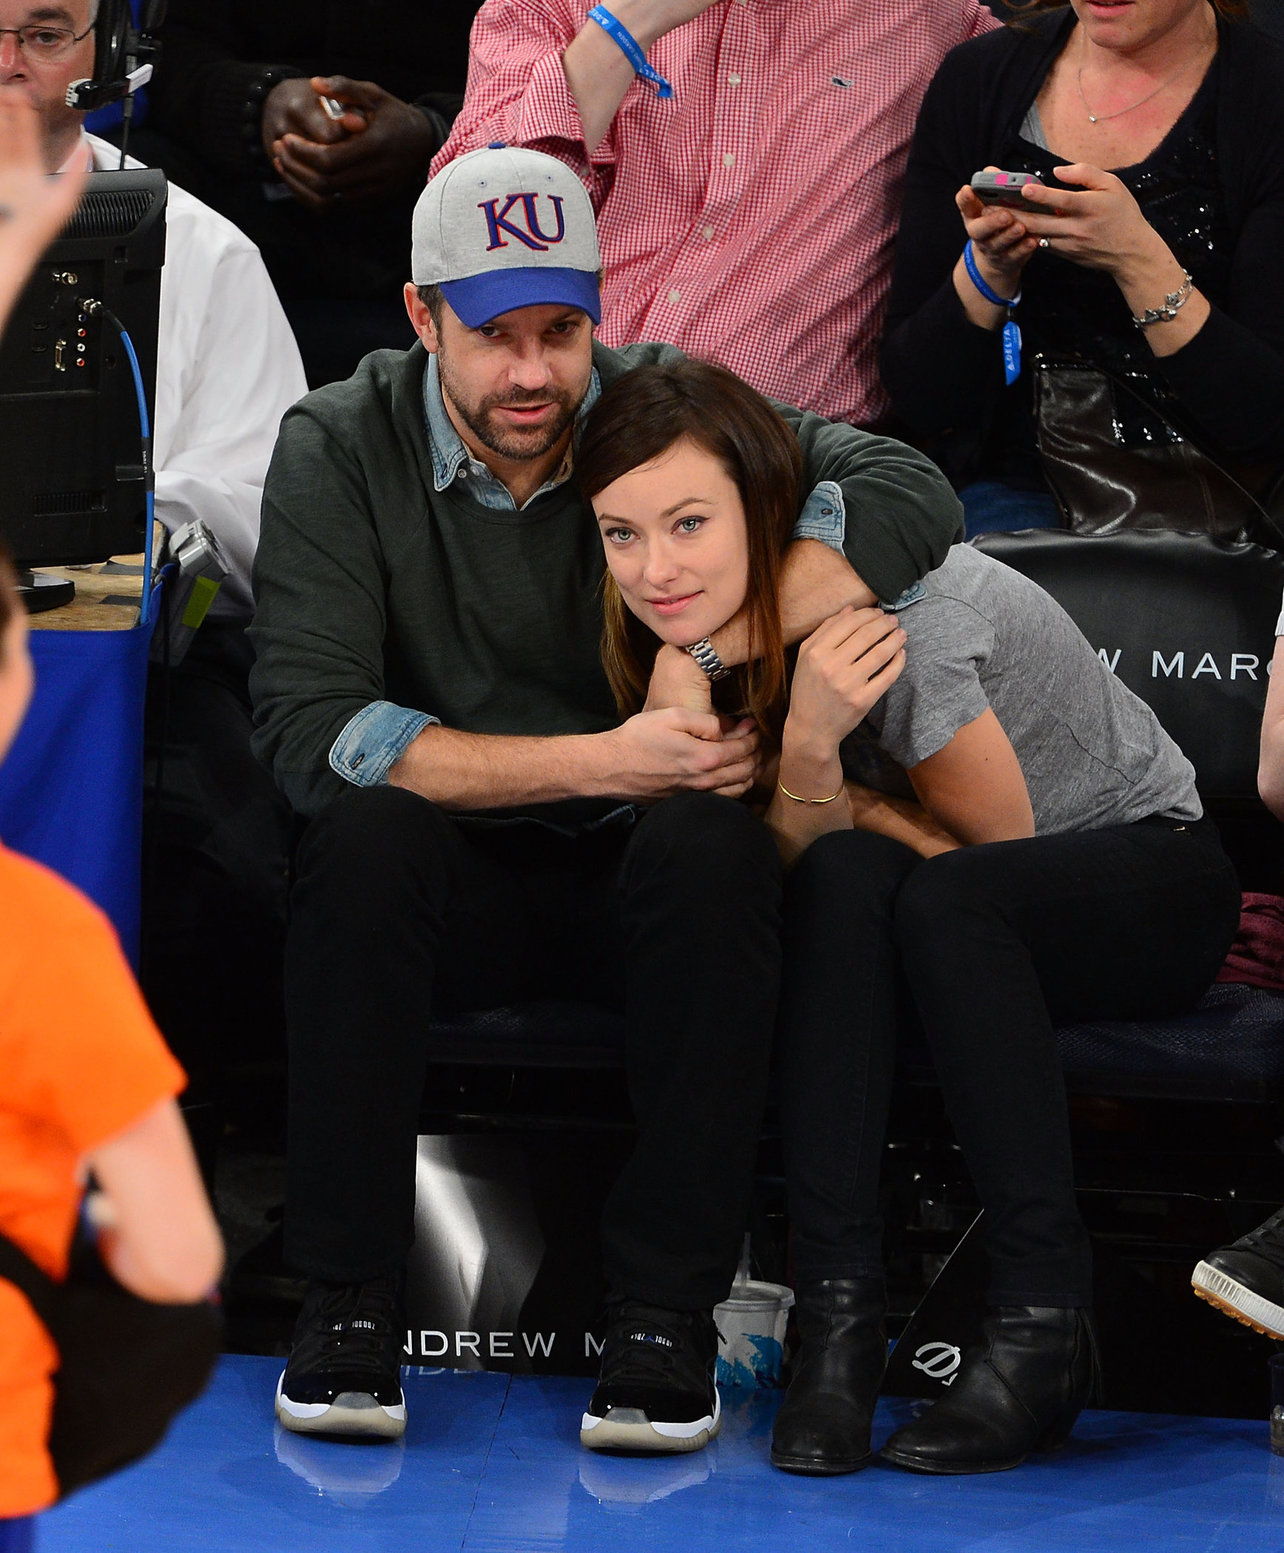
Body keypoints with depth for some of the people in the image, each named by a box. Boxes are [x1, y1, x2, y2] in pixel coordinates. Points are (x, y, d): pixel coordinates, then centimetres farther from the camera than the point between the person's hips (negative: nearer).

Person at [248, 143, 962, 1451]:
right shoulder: (340, 449, -7)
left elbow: (908, 496, -18)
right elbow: (306, 726, -20)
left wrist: (706, 653, -31)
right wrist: (603, 762, -28)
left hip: (638, 881, 1)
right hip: (449, 885, 0)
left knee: (710, 838, -32)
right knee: (365, 826, -32)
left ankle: (665, 1305, -24)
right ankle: (347, 1292, -23)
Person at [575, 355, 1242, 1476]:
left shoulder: (892, 616, -28)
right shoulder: (719, 623, -7)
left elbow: (994, 842, -16)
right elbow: (815, 855, -12)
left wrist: (821, 780, -11)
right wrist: (808, 745, -31)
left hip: (1151, 874, -5)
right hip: (956, 926, 5)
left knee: (936, 898, -36)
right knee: (847, 880, -29)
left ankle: (1043, 1324, -30)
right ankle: (839, 1317, -31)